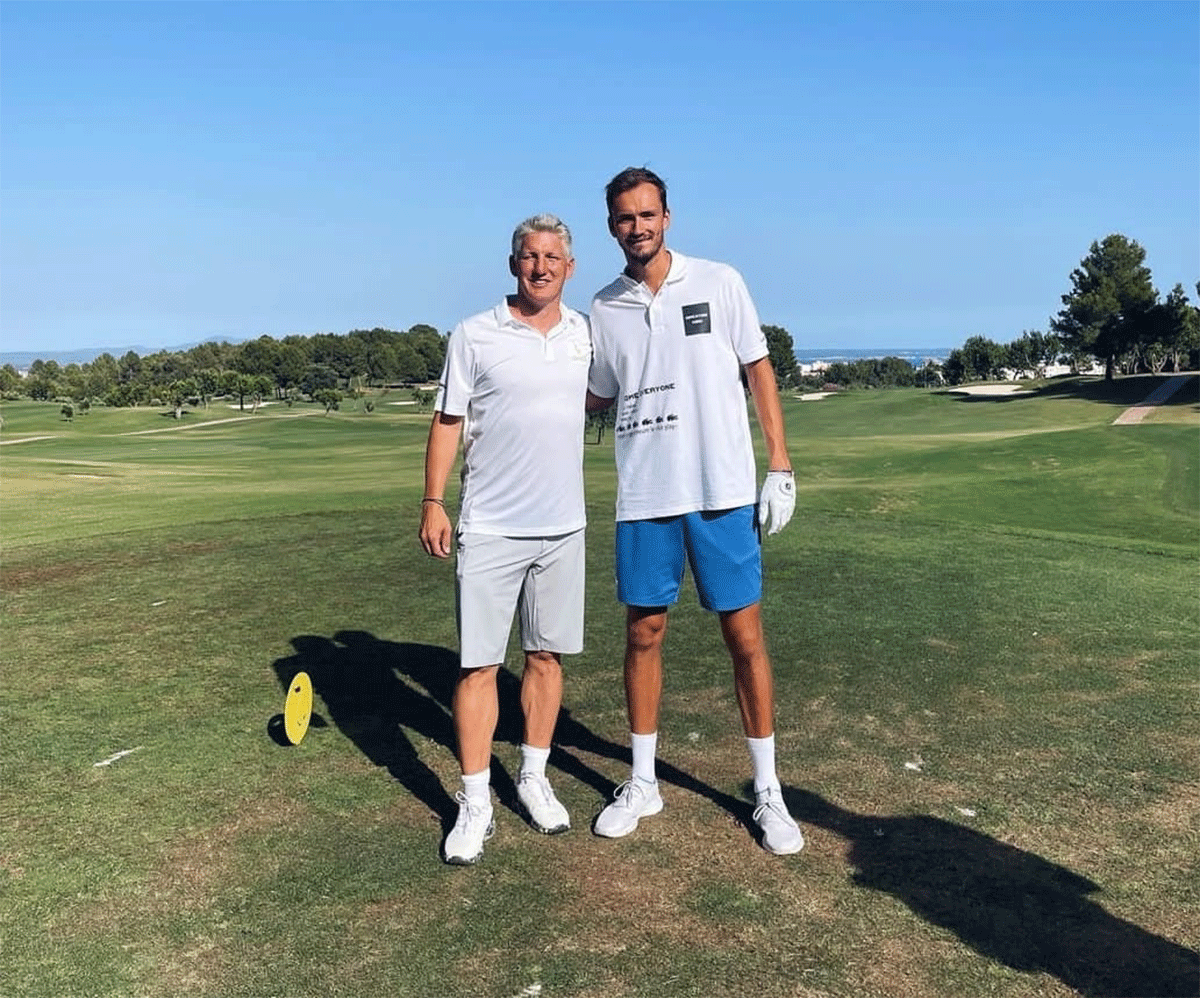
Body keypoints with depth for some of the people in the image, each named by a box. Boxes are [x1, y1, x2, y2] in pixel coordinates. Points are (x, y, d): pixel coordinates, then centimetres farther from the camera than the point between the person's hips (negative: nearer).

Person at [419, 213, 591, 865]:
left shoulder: (585, 333, 8)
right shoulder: (473, 336, -3)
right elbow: (447, 421, -1)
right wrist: (433, 501, -6)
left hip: (563, 525, 4)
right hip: (489, 529, -3)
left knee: (546, 657, 11)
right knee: (478, 664, -1)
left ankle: (534, 779, 26)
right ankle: (475, 804, 9)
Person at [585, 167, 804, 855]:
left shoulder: (719, 282, 0)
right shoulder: (604, 309, 8)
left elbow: (759, 369, 3)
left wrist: (781, 464, -2)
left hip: (722, 492, -2)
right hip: (643, 496, 3)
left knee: (744, 634, 2)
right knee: (644, 634, 8)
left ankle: (768, 789, 17)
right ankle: (643, 782, 24)